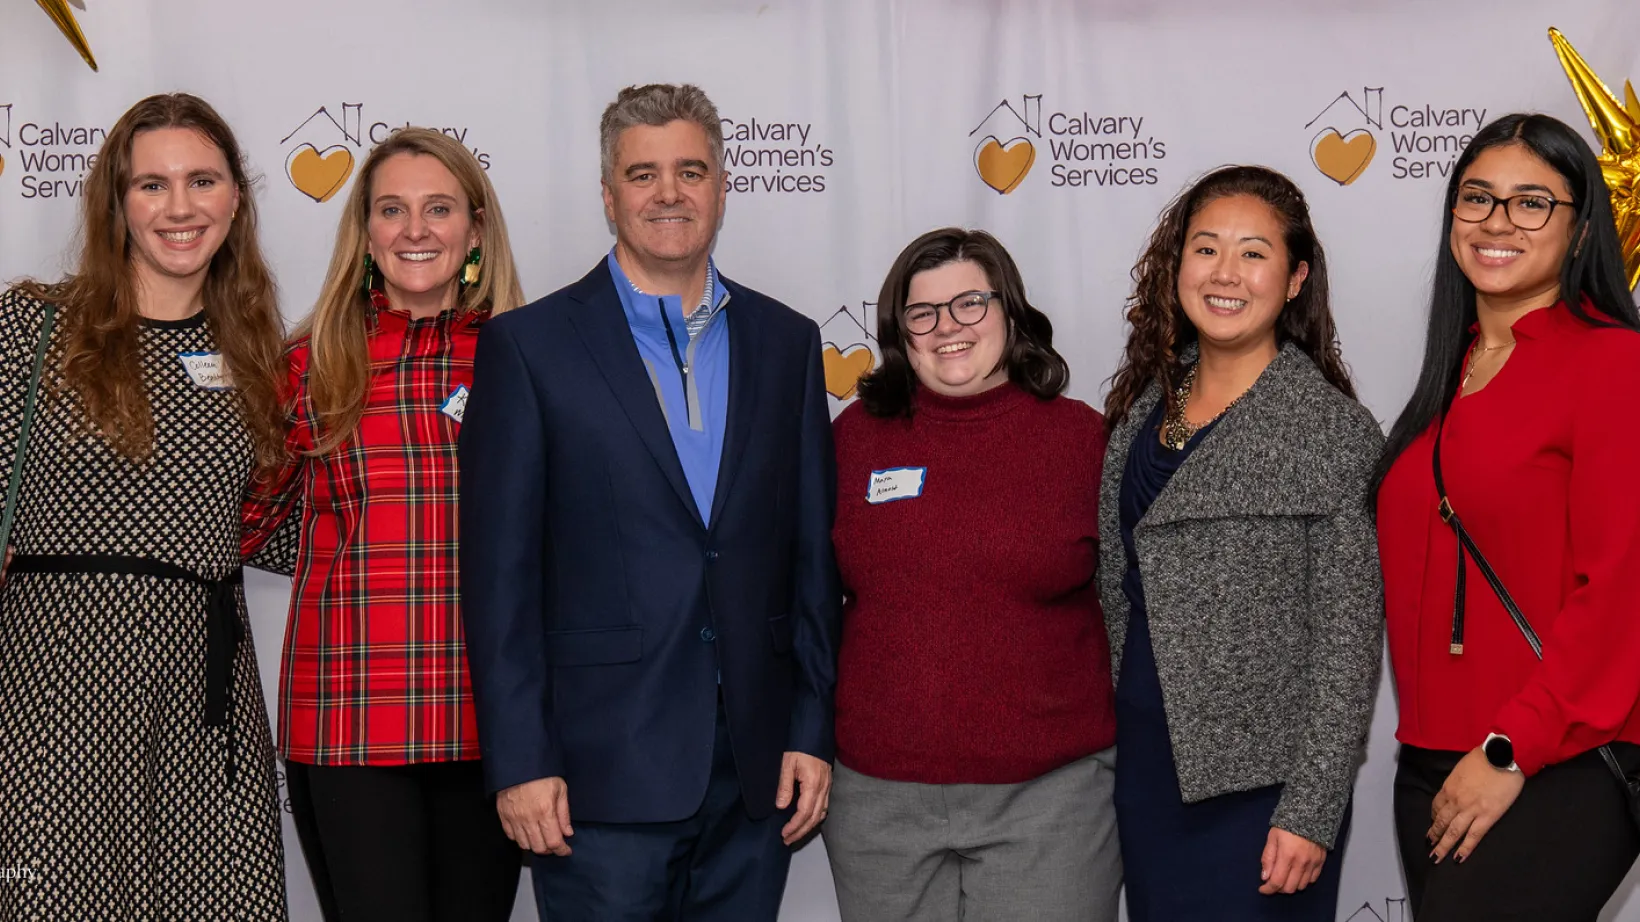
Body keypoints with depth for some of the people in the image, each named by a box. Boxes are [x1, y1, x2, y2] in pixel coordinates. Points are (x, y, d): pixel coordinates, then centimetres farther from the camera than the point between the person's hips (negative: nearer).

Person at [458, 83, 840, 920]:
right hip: (603, 771, -3)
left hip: (755, 767, 3)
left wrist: (812, 731, 4)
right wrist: (519, 761, -9)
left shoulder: (787, 342, 9)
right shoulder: (529, 346, -1)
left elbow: (813, 552, 9)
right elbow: (499, 571, -5)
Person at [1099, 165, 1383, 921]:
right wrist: (1107, 738, 11)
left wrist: (1311, 813, -15)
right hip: (1144, 766, 5)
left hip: (1258, 785, -5)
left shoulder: (1335, 431, -11)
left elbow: (1347, 642, -12)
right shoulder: (1145, 401, 6)